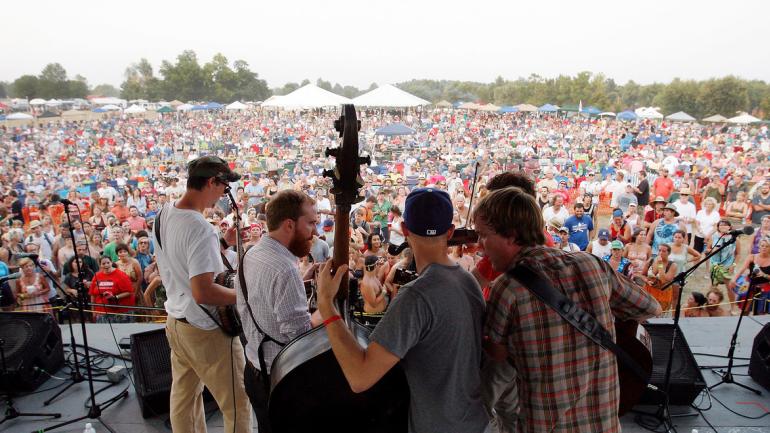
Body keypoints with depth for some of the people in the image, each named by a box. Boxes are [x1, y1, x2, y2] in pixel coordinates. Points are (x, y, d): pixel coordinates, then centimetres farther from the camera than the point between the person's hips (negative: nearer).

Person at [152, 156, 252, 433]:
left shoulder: (163, 215, 2)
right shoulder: (201, 229, -27)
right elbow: (203, 292, -30)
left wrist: (222, 243, 9)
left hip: (175, 321, 9)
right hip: (206, 330, -9)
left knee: (184, 397, 23)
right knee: (237, 404, 5)